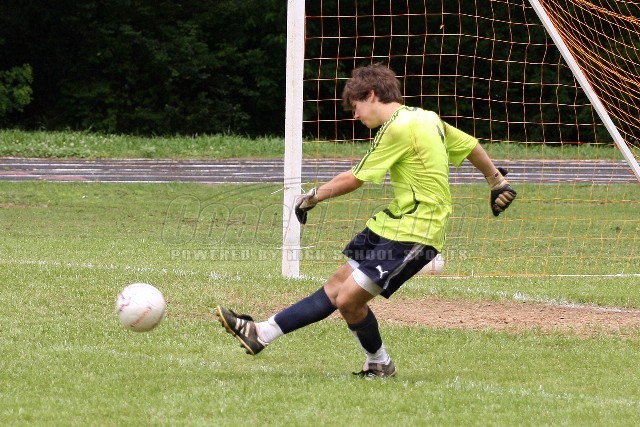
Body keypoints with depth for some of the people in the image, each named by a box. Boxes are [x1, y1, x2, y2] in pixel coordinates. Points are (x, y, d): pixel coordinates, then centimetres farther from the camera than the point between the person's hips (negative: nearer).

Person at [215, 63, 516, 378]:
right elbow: (470, 145, 23)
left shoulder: (398, 128, -16)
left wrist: (311, 197, 4)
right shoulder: (427, 119, 12)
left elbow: (354, 179, -10)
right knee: (337, 286, 8)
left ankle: (379, 364, 14)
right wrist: (497, 181, 39)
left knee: (349, 300, -8)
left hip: (411, 234, -10)